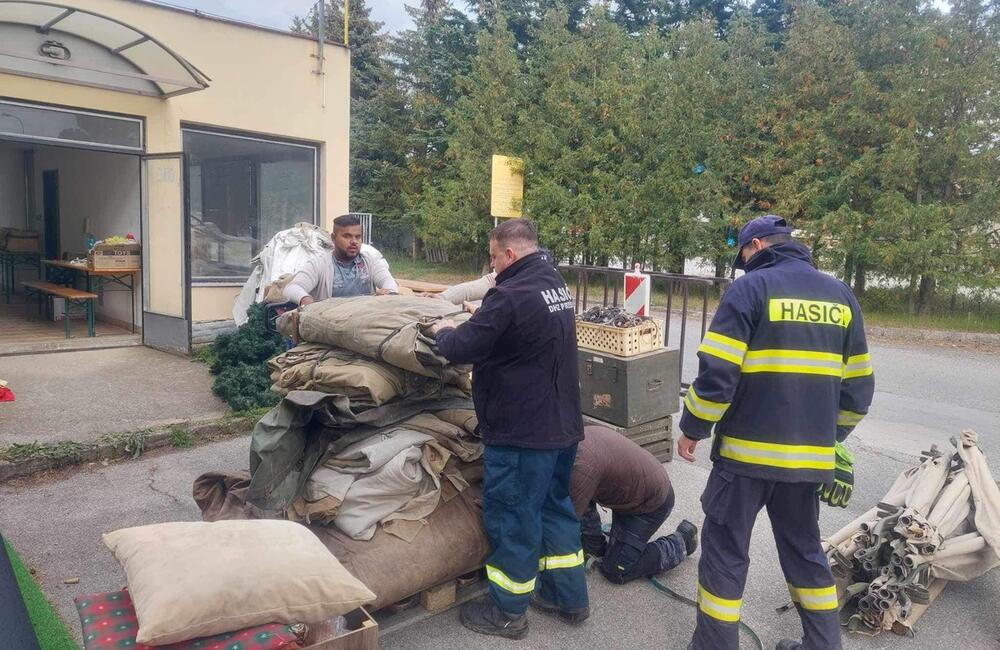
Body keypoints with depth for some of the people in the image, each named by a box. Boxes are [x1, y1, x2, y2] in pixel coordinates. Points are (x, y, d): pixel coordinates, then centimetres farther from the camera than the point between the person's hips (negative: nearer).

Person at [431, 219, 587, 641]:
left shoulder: (511, 294, -22)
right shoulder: (555, 285, 8)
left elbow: (462, 349, -17)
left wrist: (444, 333, 3)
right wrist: (476, 323, 15)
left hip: (521, 431, -9)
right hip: (562, 424, 9)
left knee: (511, 517, 5)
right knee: (555, 506, 20)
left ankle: (508, 612, 21)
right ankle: (569, 597, 32)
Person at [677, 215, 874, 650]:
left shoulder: (751, 288, -9)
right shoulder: (841, 295, 9)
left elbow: (716, 372, -16)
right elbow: (858, 385, 13)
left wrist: (692, 430, -3)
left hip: (748, 450, -6)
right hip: (810, 454, 6)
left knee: (725, 550, 7)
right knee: (804, 549, 22)